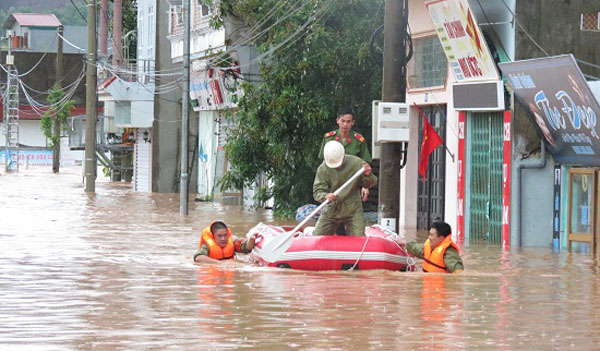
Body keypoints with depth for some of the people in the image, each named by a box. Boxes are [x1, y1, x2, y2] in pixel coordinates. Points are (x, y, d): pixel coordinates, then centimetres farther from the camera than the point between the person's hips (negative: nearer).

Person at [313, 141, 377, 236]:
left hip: (353, 211, -1)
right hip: (331, 210, 1)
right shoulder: (323, 169, -9)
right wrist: (325, 196, -34)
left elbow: (369, 184, 2)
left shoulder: (356, 163, -9)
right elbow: (317, 192, -11)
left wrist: (368, 175, -22)